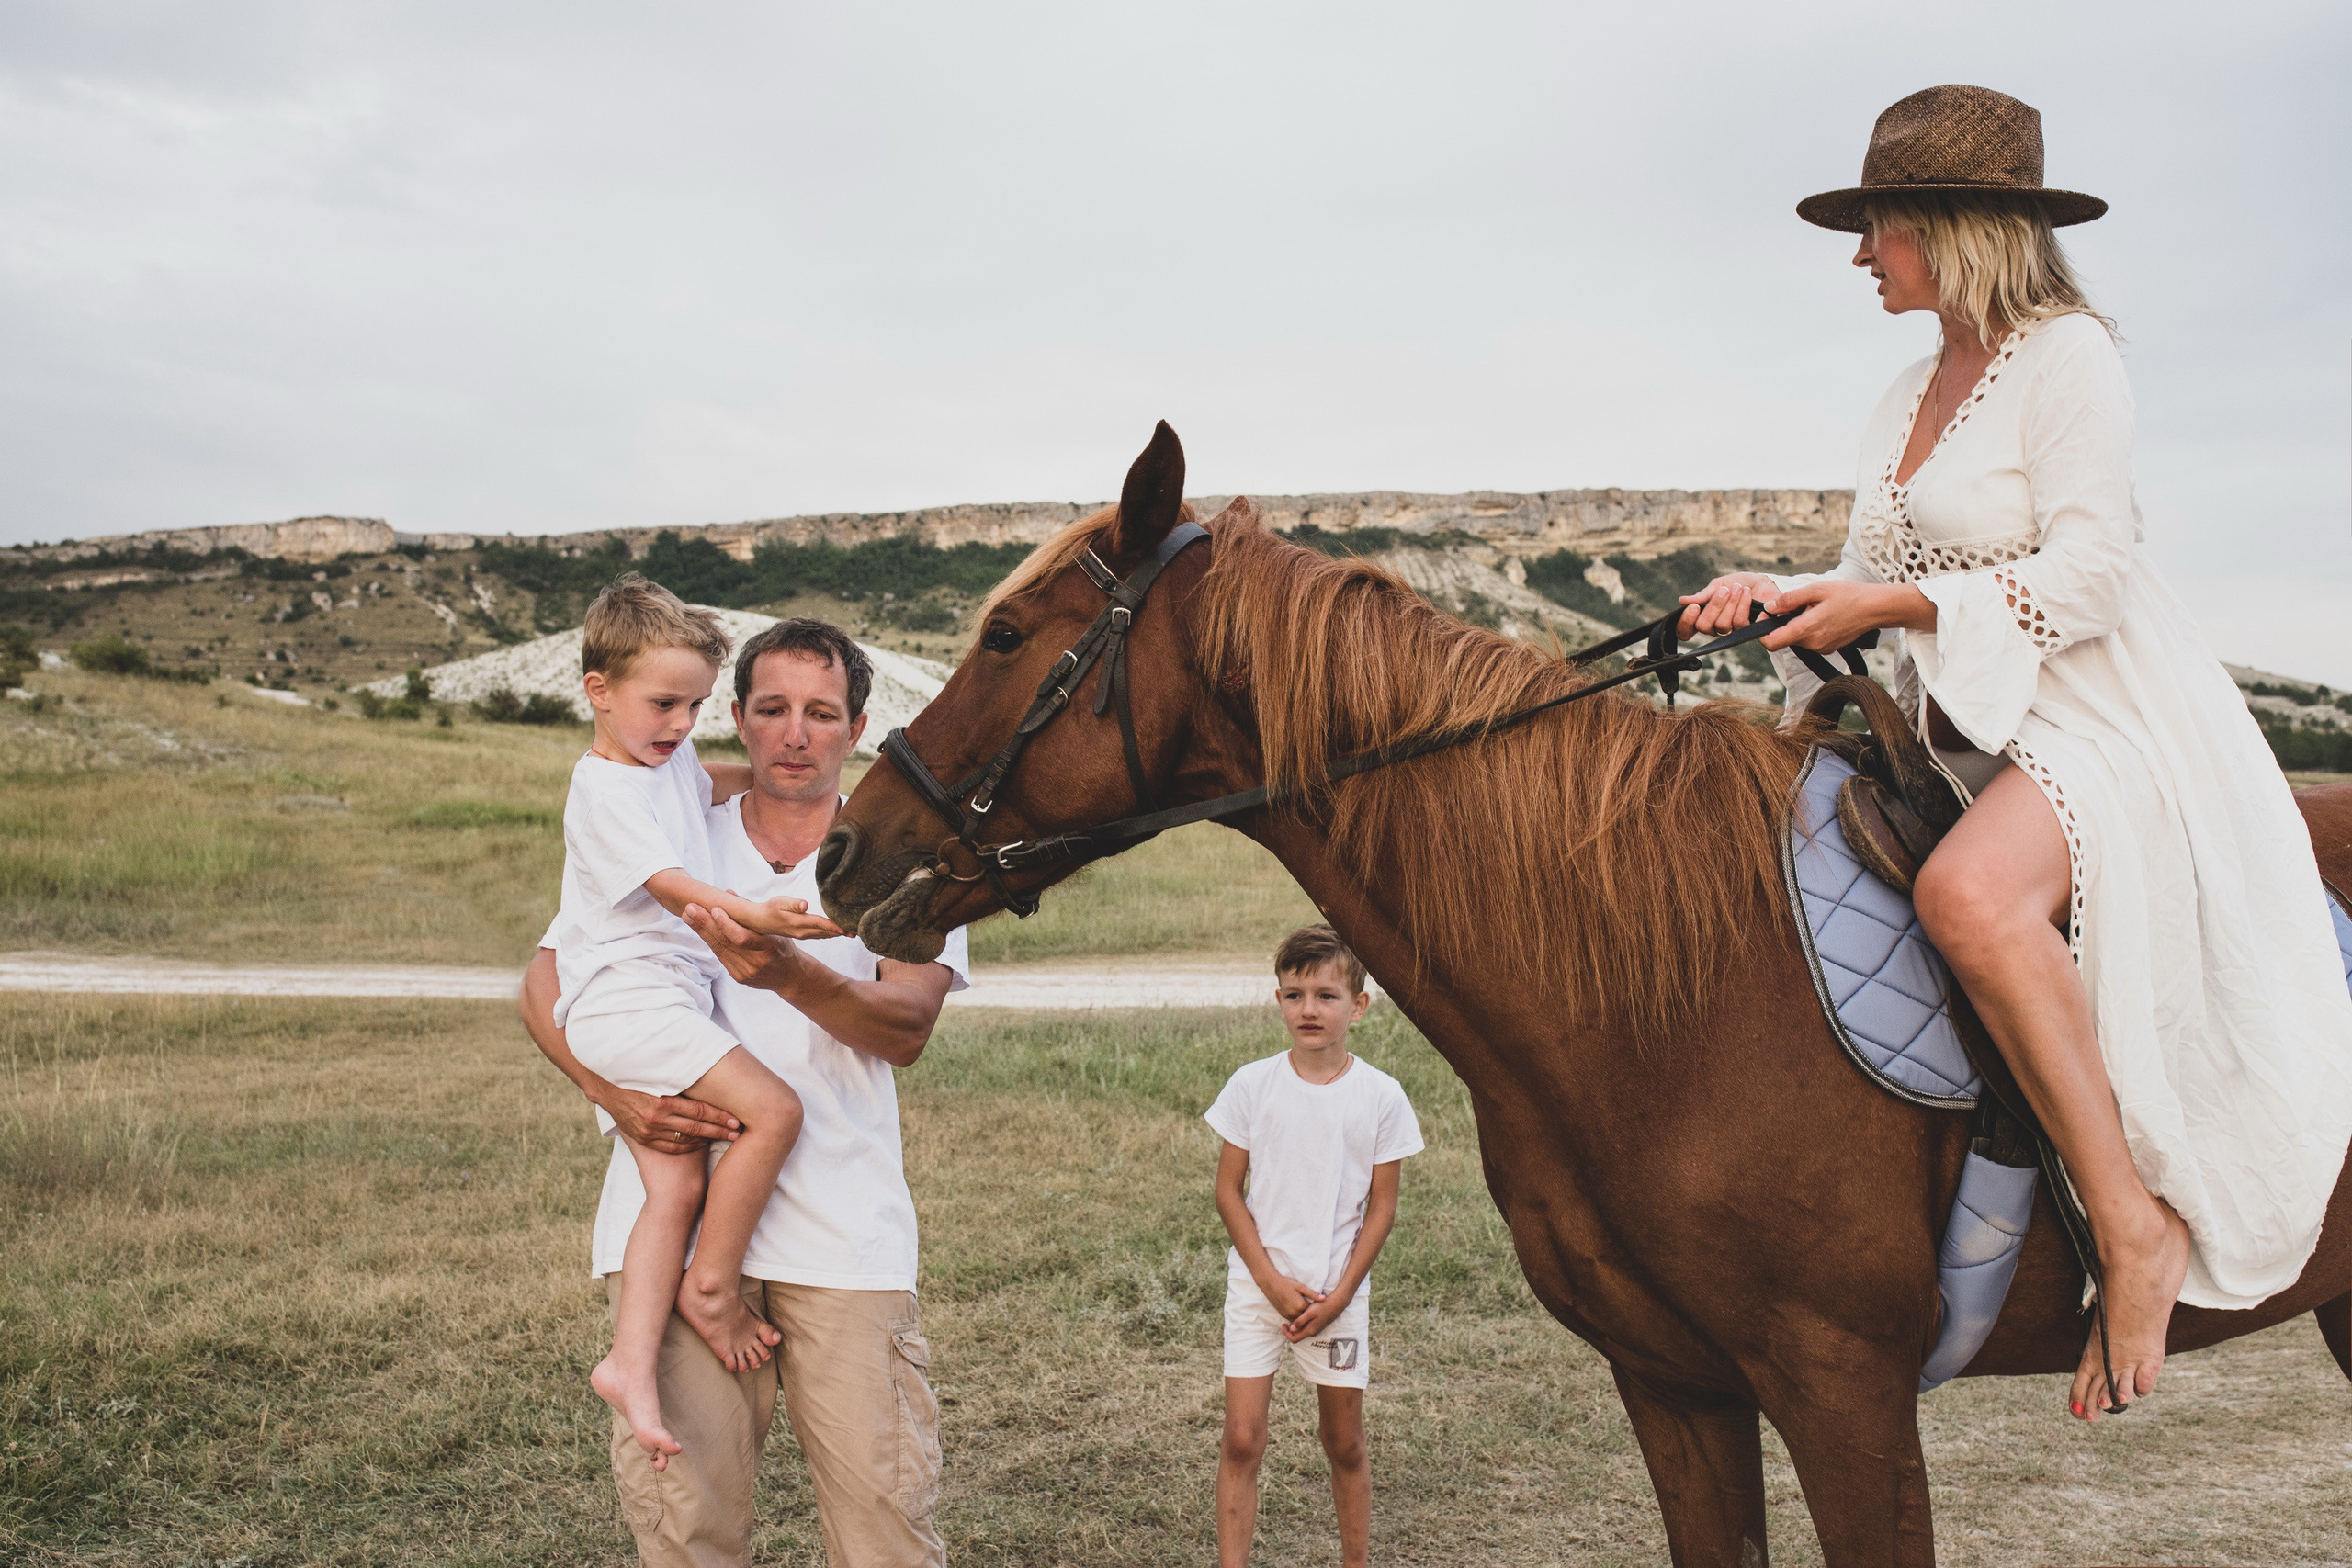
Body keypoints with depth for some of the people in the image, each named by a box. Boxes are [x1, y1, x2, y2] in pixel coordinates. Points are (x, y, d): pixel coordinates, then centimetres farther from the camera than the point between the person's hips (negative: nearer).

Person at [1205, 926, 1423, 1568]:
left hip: (1339, 1291, 0)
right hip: (1258, 1285, 0)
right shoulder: (1253, 1085, -5)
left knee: (1345, 1443, 11)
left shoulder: (1381, 1096, -6)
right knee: (1241, 1440, -3)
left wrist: (1338, 1296, -8)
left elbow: (1381, 1207, -2)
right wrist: (1272, 1281, -10)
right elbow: (1228, 1190, -2)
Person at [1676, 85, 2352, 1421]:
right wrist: (1776, 599, -2)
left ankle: (2140, 1221, -26)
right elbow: (1875, 581, 17)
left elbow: (2084, 578, -18)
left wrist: (1889, 604, -19)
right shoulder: (1913, 395, 17)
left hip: (2105, 722, -10)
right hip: (1966, 735, 10)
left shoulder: (2067, 358, -9)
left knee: (1968, 894, -38)